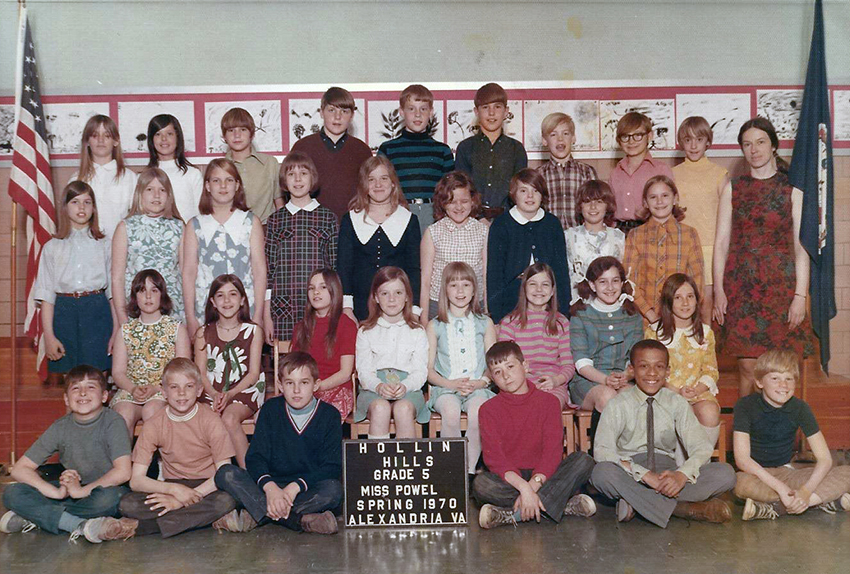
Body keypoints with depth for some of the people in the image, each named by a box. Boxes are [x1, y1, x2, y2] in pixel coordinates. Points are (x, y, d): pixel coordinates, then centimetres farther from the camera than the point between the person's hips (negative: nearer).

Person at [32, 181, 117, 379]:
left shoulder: (104, 245, 8)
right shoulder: (53, 247, 8)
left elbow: (114, 290, 7)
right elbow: (46, 295, 5)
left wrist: (117, 331, 0)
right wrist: (49, 336, -2)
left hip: (98, 312, -1)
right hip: (65, 312, 1)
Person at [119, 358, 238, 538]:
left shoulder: (210, 420, -8)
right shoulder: (154, 425, -4)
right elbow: (136, 479, -8)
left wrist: (184, 498, -22)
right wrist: (174, 489, -26)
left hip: (207, 487, -1)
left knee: (227, 500, -35)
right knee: (127, 504, -24)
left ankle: (143, 527, -23)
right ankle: (205, 518, -21)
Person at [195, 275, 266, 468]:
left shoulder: (253, 331, 7)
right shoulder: (203, 334, 12)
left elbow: (253, 373, 1)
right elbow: (200, 373, 5)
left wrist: (230, 394, -15)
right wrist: (215, 395, -15)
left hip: (244, 390, -2)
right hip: (211, 393, 2)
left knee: (229, 418, -33)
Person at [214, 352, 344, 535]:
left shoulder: (329, 415, -1)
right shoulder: (271, 409, 4)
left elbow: (332, 467, -7)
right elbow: (255, 456, -4)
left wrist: (295, 487, -21)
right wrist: (270, 487, -25)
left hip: (308, 489, -1)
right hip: (271, 484, 2)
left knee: (333, 490, -34)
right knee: (225, 474, -21)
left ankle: (255, 515, -27)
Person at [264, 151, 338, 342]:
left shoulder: (328, 218, 7)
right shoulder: (275, 220, 8)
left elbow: (336, 266, 8)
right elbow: (268, 268, 8)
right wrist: (266, 315, 3)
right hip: (283, 311, 0)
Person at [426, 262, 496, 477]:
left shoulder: (485, 323, 13)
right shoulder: (435, 326, 11)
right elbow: (428, 369, 7)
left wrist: (481, 382, -9)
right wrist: (452, 383, -9)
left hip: (478, 387, 0)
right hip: (445, 387, 0)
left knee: (477, 413, -33)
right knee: (451, 412, -33)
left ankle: (470, 470, -19)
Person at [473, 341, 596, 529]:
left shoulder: (548, 401, 2)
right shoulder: (488, 409, 0)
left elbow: (553, 450, -9)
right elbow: (494, 458, -12)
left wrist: (533, 485, -26)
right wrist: (523, 487, -29)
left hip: (542, 476, 1)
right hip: (508, 478, -1)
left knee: (583, 461, -23)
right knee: (481, 484, -32)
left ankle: (512, 515, -31)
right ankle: (565, 504, -28)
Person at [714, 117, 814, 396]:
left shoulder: (792, 189, 4)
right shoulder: (733, 188, 8)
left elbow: (801, 247, 0)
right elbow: (721, 242, 6)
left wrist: (800, 295, -7)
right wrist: (718, 289, -1)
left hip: (780, 282, -1)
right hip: (741, 284, 1)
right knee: (747, 366, -1)